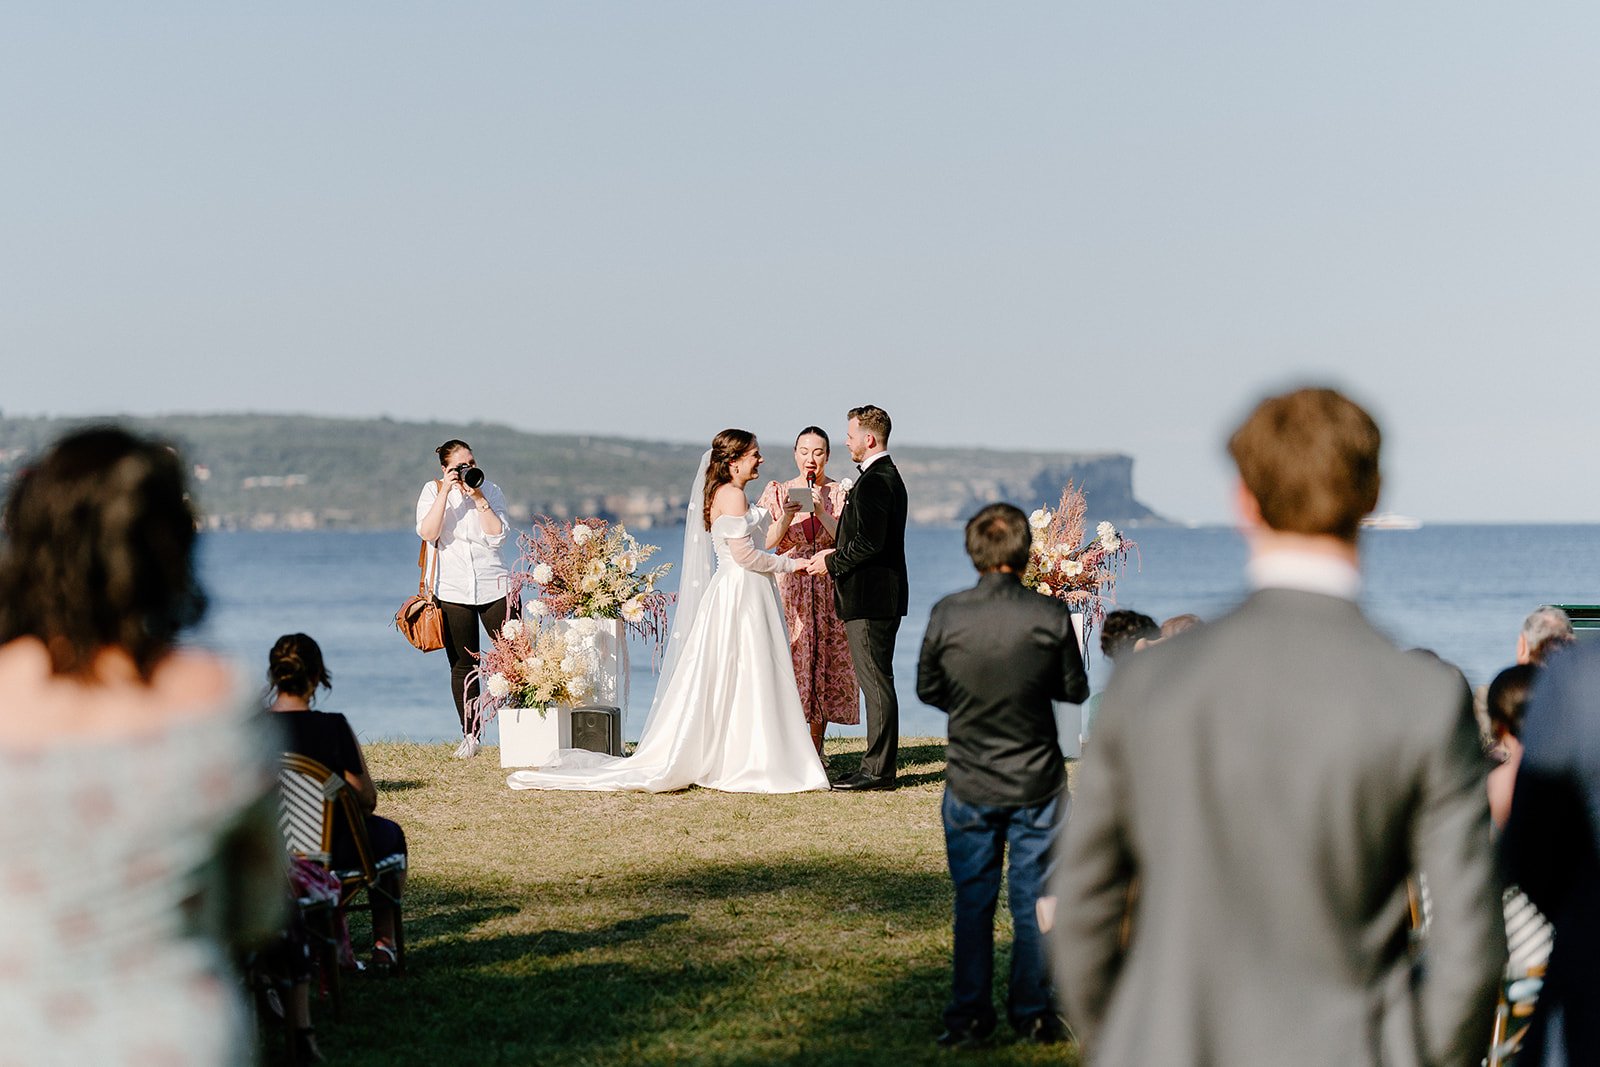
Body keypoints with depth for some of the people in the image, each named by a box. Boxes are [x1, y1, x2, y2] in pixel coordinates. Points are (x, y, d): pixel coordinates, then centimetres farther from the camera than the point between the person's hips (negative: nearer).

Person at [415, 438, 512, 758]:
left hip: (495, 587, 0)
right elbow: (427, 533, -14)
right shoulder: (433, 492, 2)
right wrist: (446, 492, -18)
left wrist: (478, 497, -13)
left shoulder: (491, 491, 4)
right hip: (453, 591, 0)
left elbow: (497, 536, -9)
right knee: (463, 664, 2)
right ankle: (469, 735, 10)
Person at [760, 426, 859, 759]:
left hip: (829, 587, 0)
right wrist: (787, 516, -18)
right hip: (789, 586, 0)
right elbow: (767, 542, -1)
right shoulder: (779, 492, 7)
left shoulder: (843, 493, 5)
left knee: (824, 662, 0)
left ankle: (815, 751, 7)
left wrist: (822, 512, -18)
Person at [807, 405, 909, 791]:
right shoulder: (890, 476, 16)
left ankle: (877, 770, -4)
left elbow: (870, 542, -24)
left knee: (875, 683, -7)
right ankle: (880, 765, 17)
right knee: (878, 682, 13)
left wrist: (832, 563, -12)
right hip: (884, 594, 11)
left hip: (869, 598, -11)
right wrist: (839, 553, 13)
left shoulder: (874, 482, -17)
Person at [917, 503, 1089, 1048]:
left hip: (969, 784, 1)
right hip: (1038, 783, 0)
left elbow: (928, 689, 1)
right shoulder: (1051, 615, -13)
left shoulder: (947, 614, -12)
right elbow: (1075, 690, 0)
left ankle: (969, 1018, 13)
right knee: (1033, 900, 11)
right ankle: (1033, 1014, 17)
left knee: (972, 902, 10)